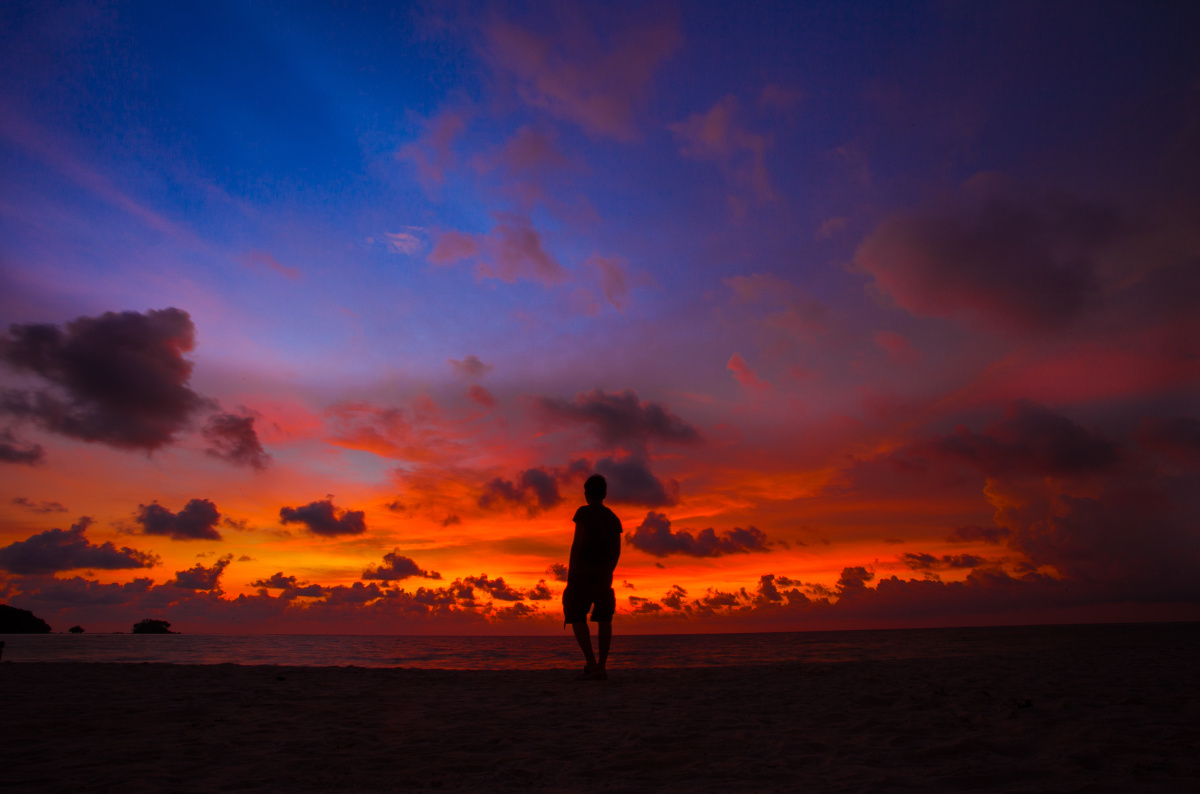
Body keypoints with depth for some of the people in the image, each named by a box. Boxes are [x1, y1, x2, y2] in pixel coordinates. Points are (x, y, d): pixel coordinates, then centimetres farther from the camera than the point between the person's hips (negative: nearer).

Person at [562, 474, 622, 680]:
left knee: (576, 617, -1)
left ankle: (591, 665, -11)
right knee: (604, 618, 6)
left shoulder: (584, 512, -7)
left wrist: (570, 572, -10)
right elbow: (617, 551, 10)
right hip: (604, 574, 6)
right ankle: (602, 667, 4)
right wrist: (608, 572, 18)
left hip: (583, 571, -6)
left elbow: (578, 542, -14)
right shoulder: (613, 518, 12)